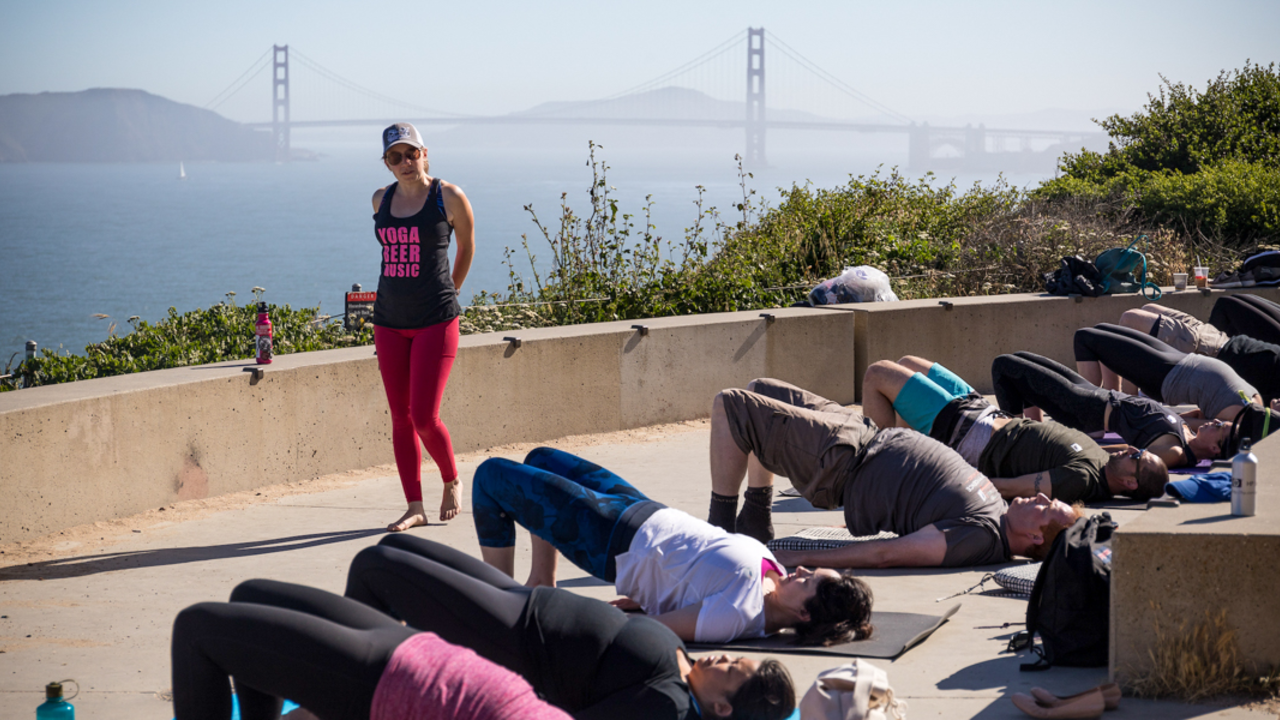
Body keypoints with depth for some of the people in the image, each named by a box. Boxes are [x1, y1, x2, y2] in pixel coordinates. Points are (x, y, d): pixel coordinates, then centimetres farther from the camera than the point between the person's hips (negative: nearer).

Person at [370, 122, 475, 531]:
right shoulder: (381, 201, 7)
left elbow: (467, 248, 10)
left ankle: (452, 481, 18)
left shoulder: (449, 198, -6)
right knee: (401, 418, 3)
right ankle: (414, 508, 9)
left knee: (425, 418, -9)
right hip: (389, 322, 5)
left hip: (436, 321, -5)